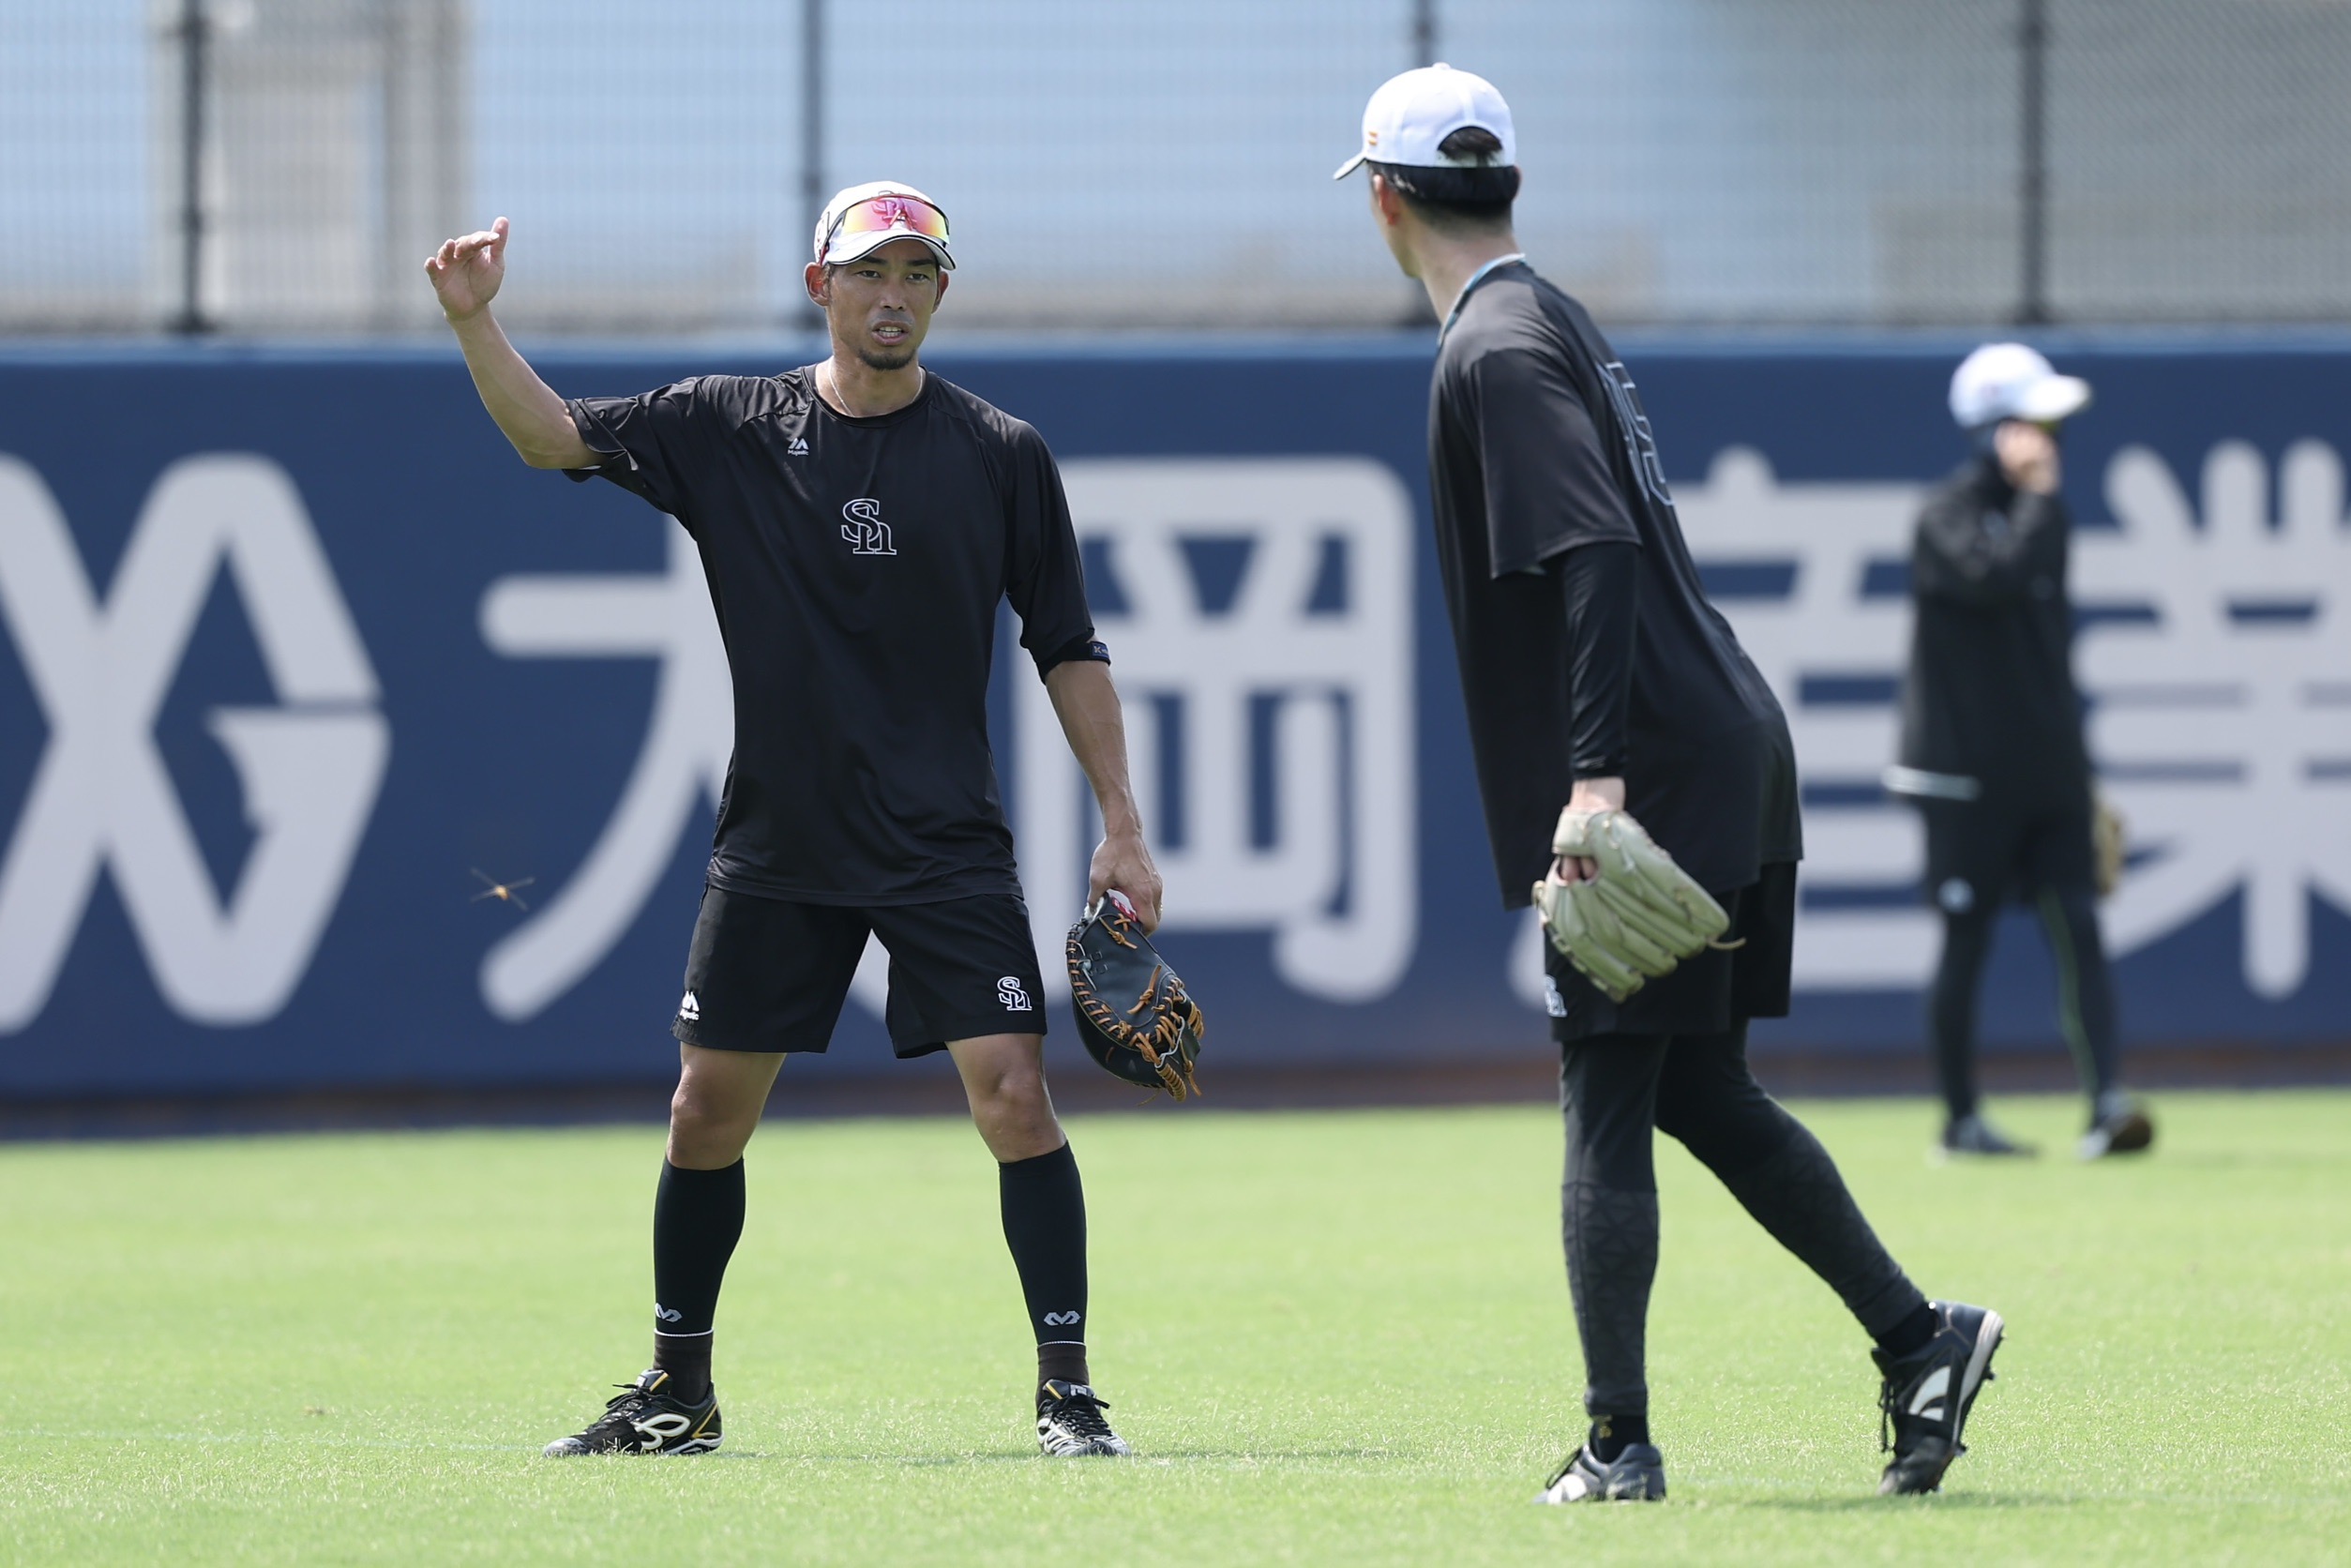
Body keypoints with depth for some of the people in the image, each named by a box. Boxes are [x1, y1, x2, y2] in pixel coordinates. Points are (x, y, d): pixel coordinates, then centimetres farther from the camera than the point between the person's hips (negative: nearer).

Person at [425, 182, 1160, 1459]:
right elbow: (554, 436, 1)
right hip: (775, 848, 2)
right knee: (706, 1111, 7)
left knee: (1014, 1097, -13)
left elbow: (1067, 649, 3)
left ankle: (1067, 1391, -5)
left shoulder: (1001, 455, -1)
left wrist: (1121, 825, -1)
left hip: (944, 848, -2)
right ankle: (677, 1392, 24)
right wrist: (476, 325, -16)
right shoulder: (730, 427, 2)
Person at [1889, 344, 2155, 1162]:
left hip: (2047, 772, 7)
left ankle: (2107, 1106, -15)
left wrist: (2079, 770, 21)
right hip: (1966, 777, -7)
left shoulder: (2035, 513, 15)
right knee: (1965, 941, 1)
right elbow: (1996, 578, -31)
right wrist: (2039, 496, -20)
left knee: (2079, 928, -6)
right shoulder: (1949, 515, -9)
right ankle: (1961, 1118, 11)